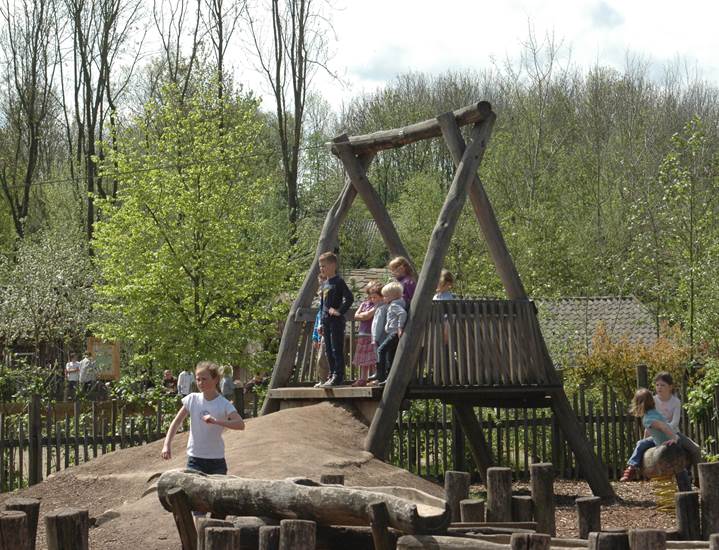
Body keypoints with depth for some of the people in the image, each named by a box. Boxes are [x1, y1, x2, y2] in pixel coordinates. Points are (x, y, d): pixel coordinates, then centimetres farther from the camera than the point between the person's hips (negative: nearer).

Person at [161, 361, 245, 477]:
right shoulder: (192, 399, -1)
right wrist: (167, 444, -6)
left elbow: (240, 424, -22)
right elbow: (177, 422, 5)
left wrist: (216, 421, -34)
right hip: (195, 459, 1)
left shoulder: (224, 404, -9)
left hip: (216, 460, -1)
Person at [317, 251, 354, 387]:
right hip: (326, 321, 9)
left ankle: (338, 377, -6)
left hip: (336, 320, -9)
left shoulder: (338, 282, -9)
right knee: (328, 350, 11)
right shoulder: (325, 283, 16)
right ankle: (332, 376, 17)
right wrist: (321, 323, 18)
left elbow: (350, 298, -18)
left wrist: (340, 311, -19)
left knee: (337, 349, -8)